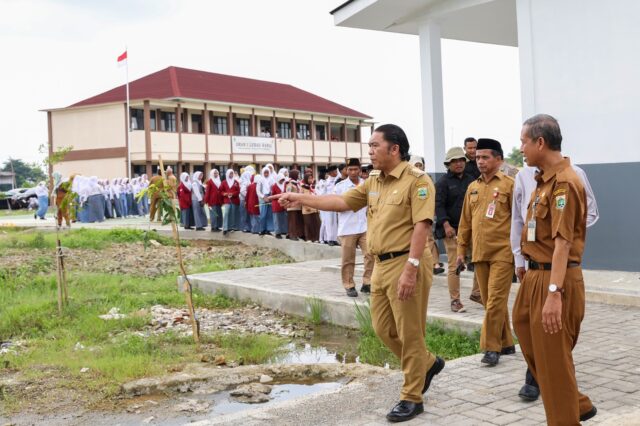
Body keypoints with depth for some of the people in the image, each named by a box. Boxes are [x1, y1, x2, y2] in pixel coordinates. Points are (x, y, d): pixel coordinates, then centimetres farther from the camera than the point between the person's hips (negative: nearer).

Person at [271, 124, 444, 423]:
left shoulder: (417, 180, -12)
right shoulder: (373, 182, 14)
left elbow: (421, 226, -19)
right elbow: (342, 202, 17)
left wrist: (411, 268, -25)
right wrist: (301, 199, 11)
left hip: (405, 263, -9)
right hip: (381, 264, 9)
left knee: (409, 333, 1)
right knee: (383, 328, 15)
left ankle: (412, 398, 14)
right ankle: (427, 363, 36)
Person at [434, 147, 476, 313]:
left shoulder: (471, 180, 14)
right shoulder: (443, 182, -1)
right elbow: (439, 205, -9)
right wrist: (446, 224, -20)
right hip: (452, 230, -5)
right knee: (454, 266, -4)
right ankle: (455, 300, 3)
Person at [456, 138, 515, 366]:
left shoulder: (509, 185, -4)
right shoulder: (472, 187, 13)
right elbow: (465, 221, 16)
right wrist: (461, 250, 13)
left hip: (502, 253, -6)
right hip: (479, 253, 6)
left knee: (495, 301, -7)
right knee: (490, 302, 11)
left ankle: (491, 348, 1)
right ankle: (506, 344, 23)